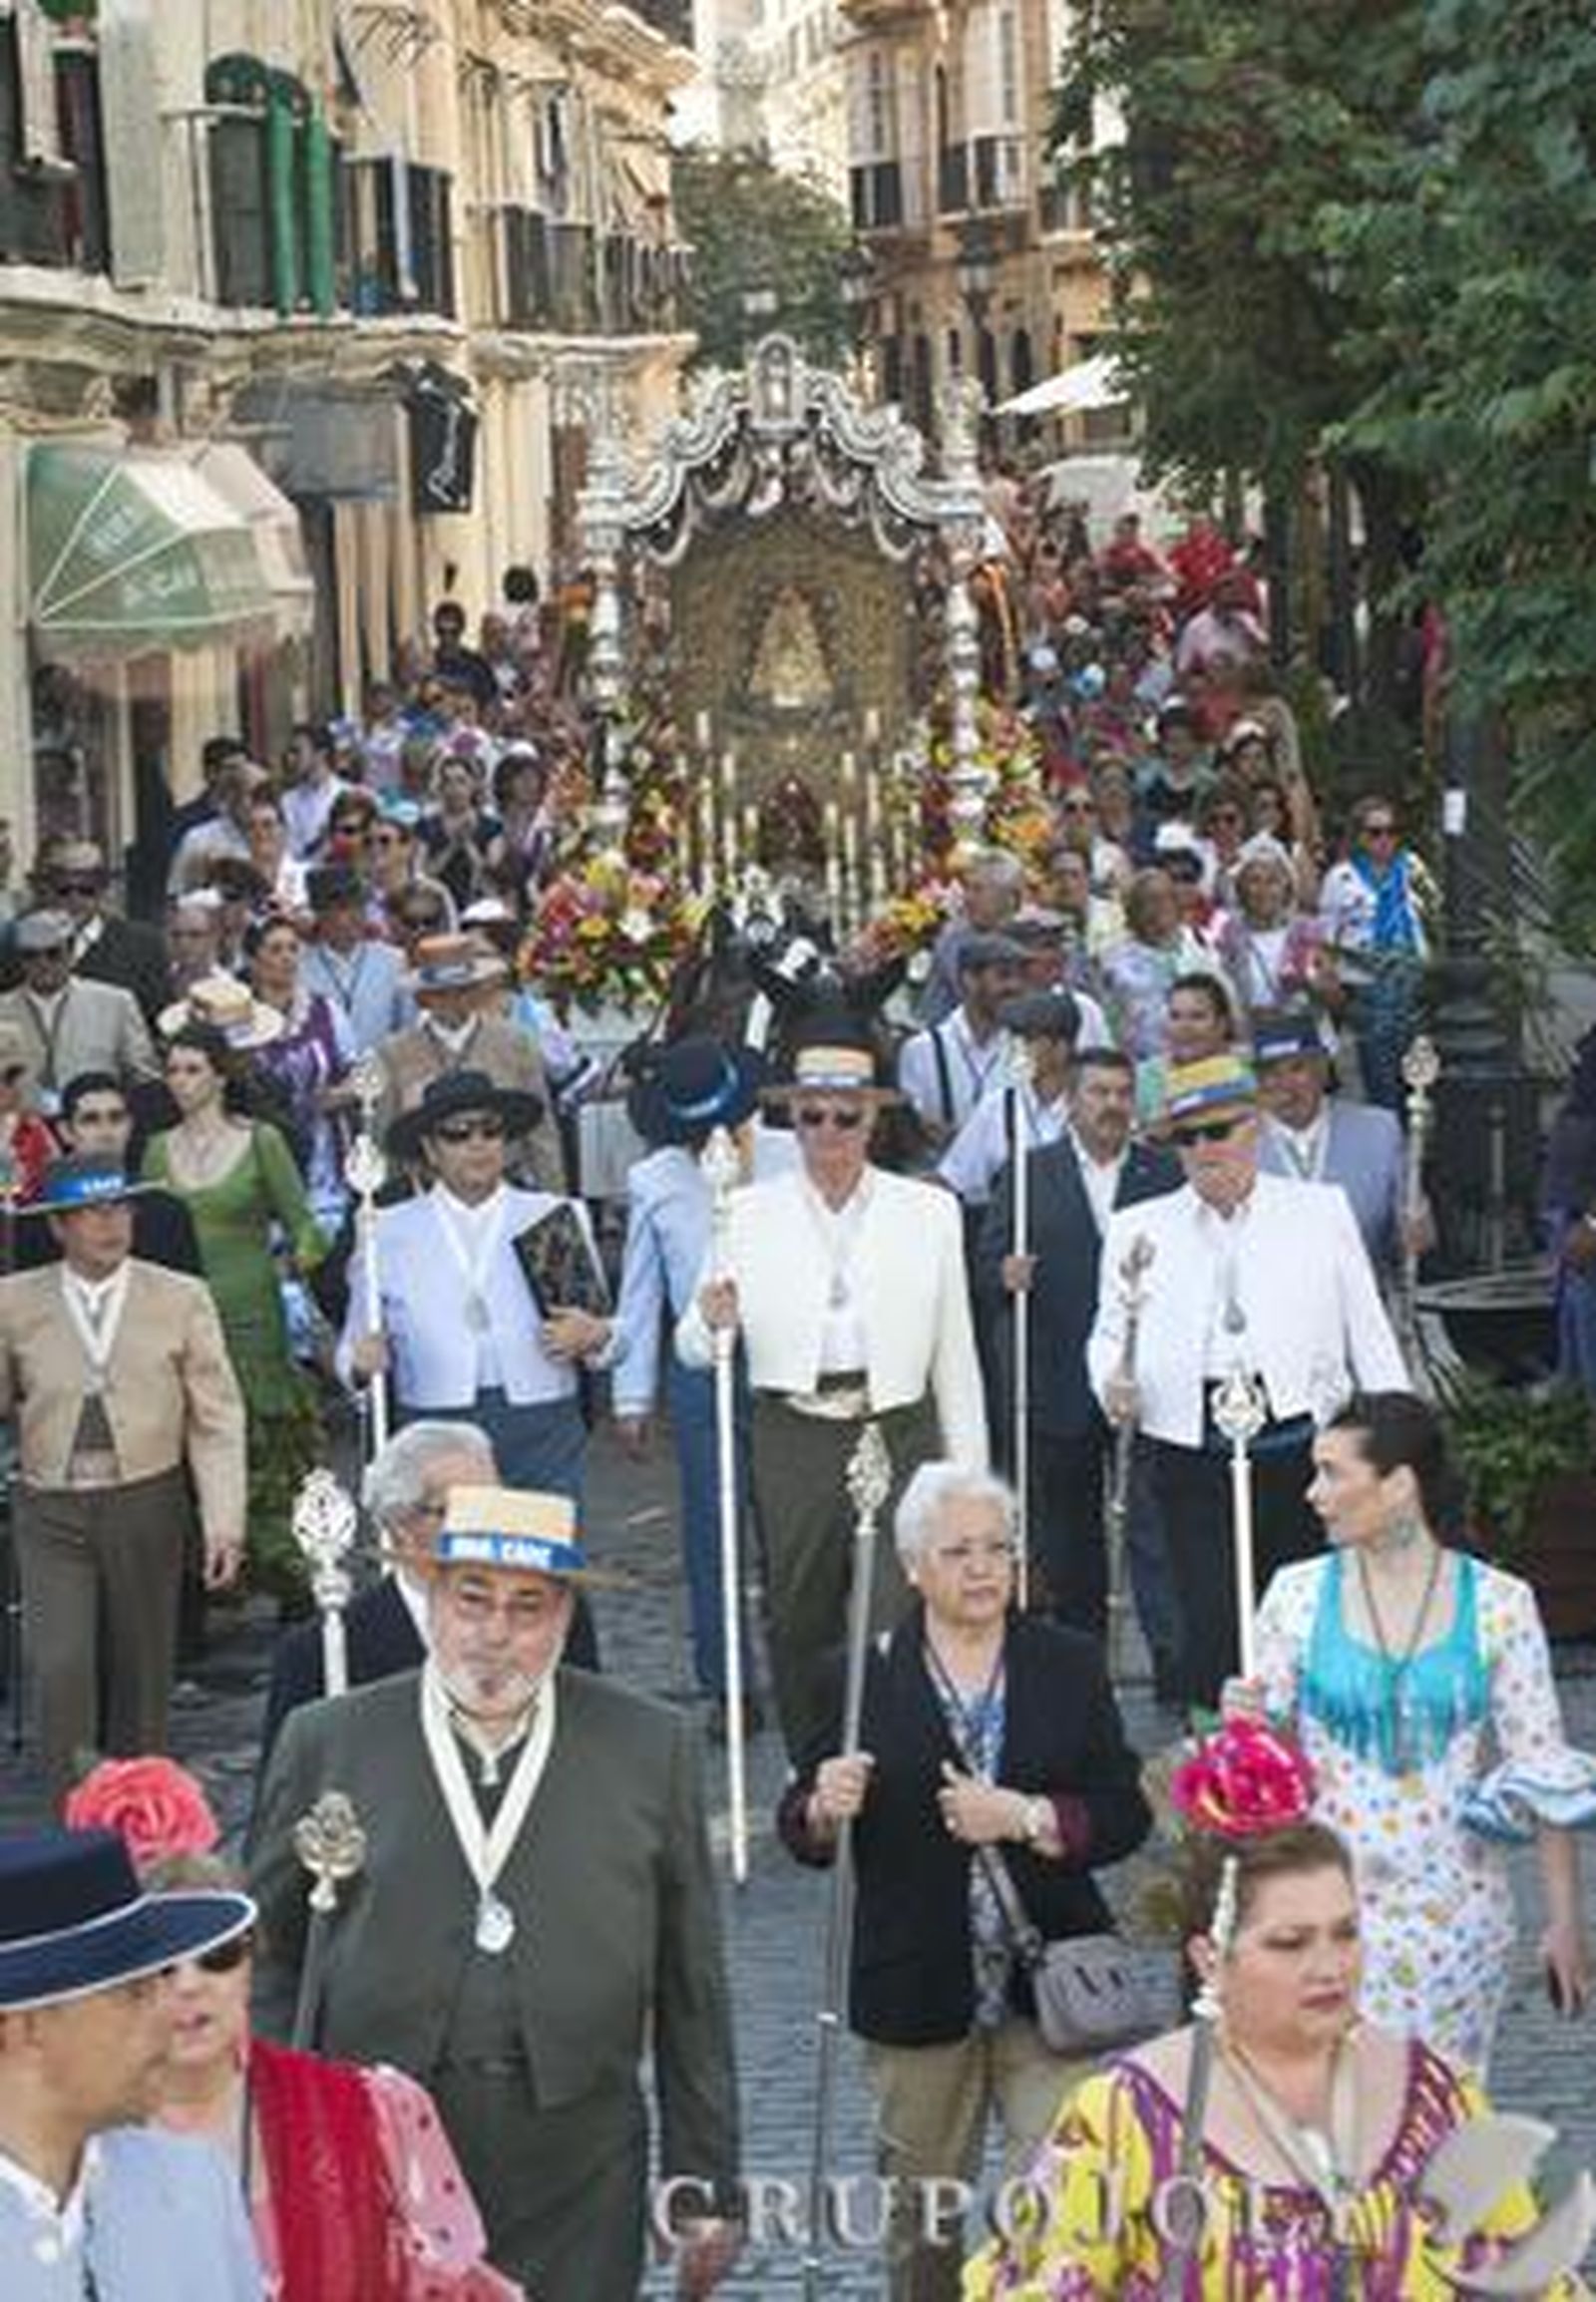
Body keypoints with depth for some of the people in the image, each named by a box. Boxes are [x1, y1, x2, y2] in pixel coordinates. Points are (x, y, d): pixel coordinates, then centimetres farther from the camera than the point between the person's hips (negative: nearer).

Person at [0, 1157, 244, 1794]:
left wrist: (224, 1522, -8)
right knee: (60, 1669, -11)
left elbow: (217, 1419, -1)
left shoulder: (181, 1300, 0)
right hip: (51, 1513, 0)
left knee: (141, 1672, 9)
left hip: (145, 1503, 1)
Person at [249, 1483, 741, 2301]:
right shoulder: (329, 1743, 3)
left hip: (574, 2188, 0)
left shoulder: (649, 1748, 5)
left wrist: (704, 2187, 6)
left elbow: (692, 1990, 7)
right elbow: (270, 1965, 7)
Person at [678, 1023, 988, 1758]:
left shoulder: (929, 1212, 7)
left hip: (899, 1435, -1)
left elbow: (955, 1356, 8)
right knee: (799, 1629, 8)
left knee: (900, 1629, -10)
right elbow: (693, 1347, 2)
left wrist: (969, 1478, 6)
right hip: (792, 1442, 1)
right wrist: (712, 1320, -22)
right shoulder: (750, 1213, 7)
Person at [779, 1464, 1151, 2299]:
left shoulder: (1070, 1666, 4)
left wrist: (1027, 1818, -16)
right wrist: (824, 1808, -20)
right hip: (918, 1990, 0)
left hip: (1049, 1982, 0)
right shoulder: (866, 1675, -1)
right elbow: (800, 1827, 2)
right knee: (921, 2206, 13)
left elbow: (1125, 1814, 0)